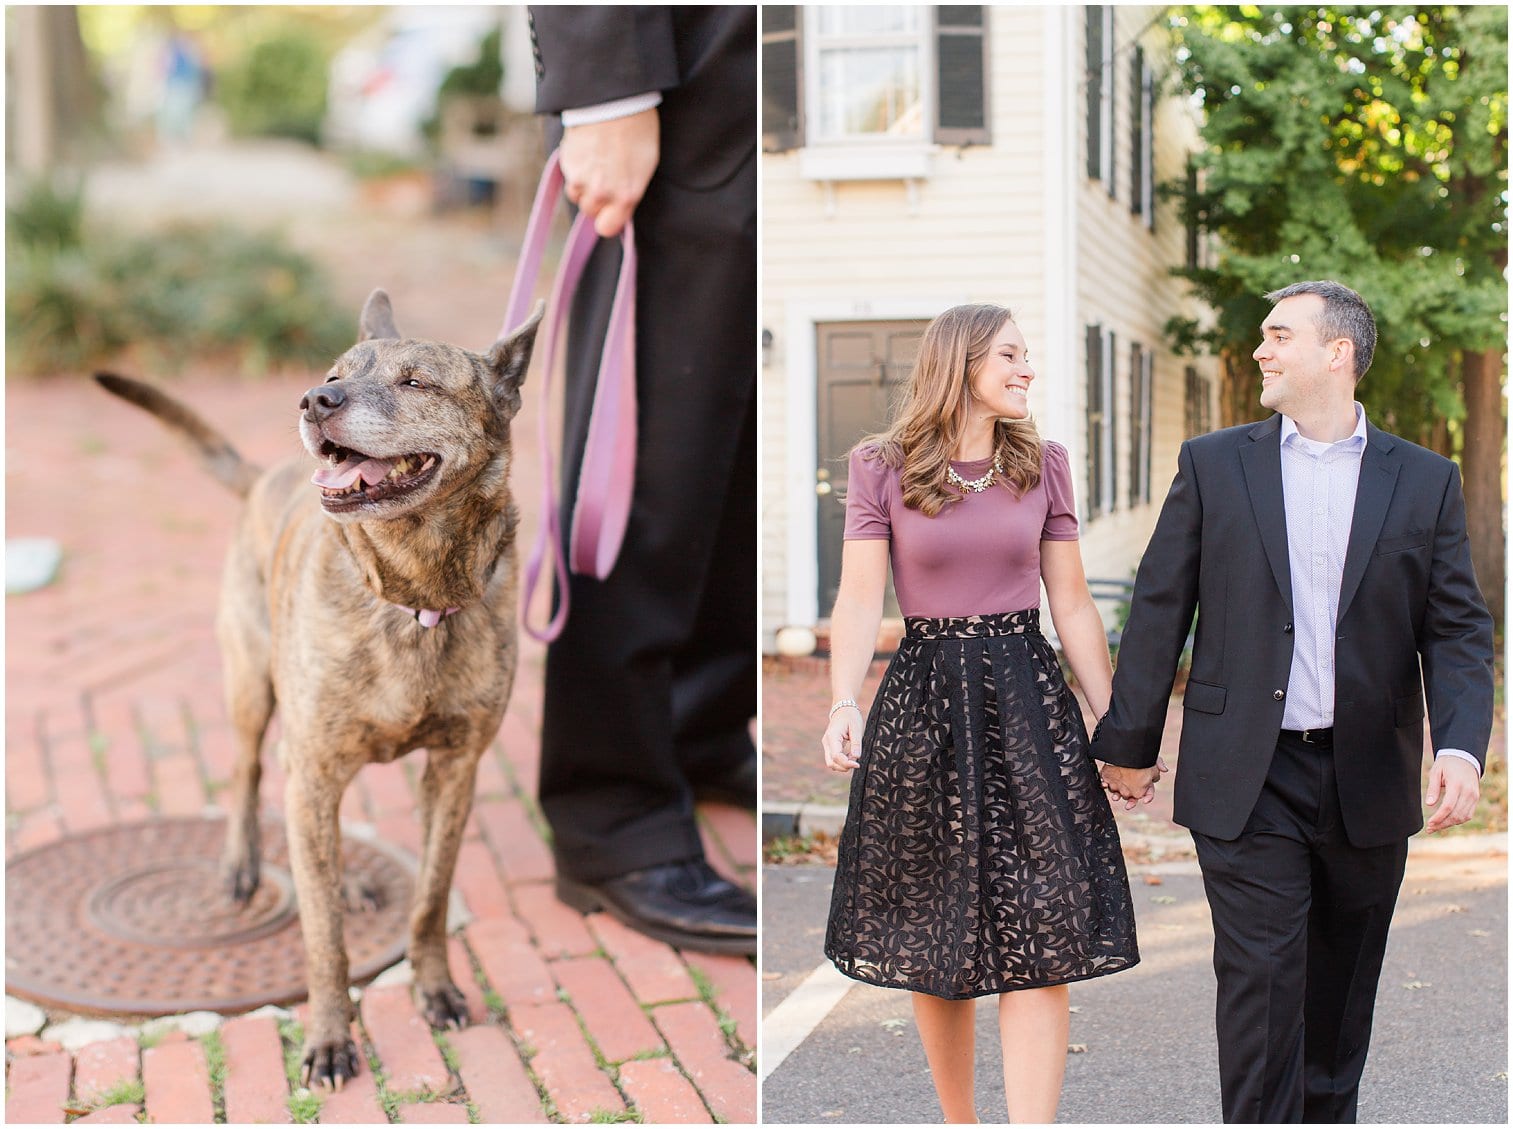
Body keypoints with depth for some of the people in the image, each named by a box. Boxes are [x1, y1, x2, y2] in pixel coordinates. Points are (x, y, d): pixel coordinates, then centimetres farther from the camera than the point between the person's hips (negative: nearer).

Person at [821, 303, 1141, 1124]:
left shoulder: (1044, 467, 8)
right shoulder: (880, 469, 1)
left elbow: (1074, 610, 10)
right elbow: (859, 602, -6)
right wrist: (843, 705, -21)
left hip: (1028, 701, 2)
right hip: (923, 701, -1)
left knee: (1038, 940, -6)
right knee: (933, 935, 8)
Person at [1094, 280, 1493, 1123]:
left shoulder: (1425, 481, 5)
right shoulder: (1213, 465, 3)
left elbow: (1458, 629, 3)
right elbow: (1160, 610, 4)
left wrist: (1462, 747, -13)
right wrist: (1129, 742, 4)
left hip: (1367, 786, 2)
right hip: (1249, 781, -2)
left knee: (1342, 992, 14)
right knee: (1261, 983, -6)